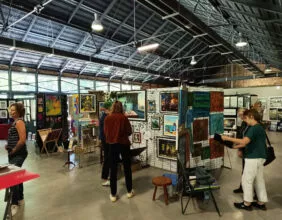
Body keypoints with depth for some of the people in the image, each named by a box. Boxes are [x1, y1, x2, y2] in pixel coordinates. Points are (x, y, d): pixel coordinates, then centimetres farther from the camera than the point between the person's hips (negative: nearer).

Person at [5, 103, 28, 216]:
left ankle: (14, 204, 5)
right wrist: (8, 146, 10)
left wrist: (14, 150, -13)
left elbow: (22, 140, -24)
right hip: (14, 154, 10)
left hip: (18, 154, -10)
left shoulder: (19, 122, -16)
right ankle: (20, 199, 33)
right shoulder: (15, 122, 14)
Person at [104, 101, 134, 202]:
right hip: (124, 144, -1)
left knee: (113, 169, 9)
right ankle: (129, 191, 25)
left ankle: (113, 195, 16)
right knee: (127, 168, 13)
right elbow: (129, 132, -5)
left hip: (112, 145, 1)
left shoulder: (107, 118, -5)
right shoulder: (123, 117, -11)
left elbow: (105, 132, 3)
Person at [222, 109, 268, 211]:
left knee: (246, 180, 1)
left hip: (253, 158, -10)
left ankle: (247, 203, 11)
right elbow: (249, 143, 15)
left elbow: (244, 141, -29)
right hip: (260, 157, 10)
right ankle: (261, 202, 26)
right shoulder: (260, 128, 13)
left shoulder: (254, 128, -18)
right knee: (259, 180, 16)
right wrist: (235, 146, 10)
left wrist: (227, 138, -25)